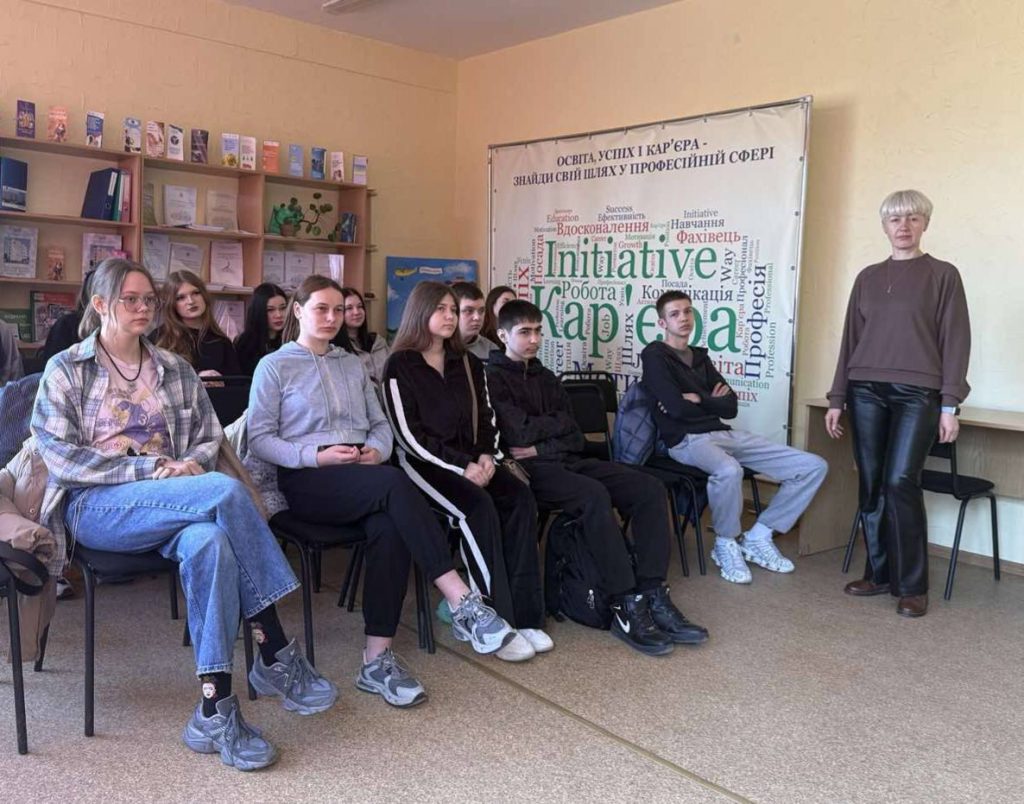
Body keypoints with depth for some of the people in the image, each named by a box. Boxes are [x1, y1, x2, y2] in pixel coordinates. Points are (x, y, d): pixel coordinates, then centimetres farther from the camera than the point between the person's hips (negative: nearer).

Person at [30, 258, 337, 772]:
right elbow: (59, 455, -4)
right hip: (96, 507, -3)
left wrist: (191, 465, -8)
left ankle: (216, 712, -33)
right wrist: (148, 469, -16)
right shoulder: (66, 370, 7)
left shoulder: (174, 369, 18)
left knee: (209, 543, -37)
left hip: (173, 503, 3)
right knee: (226, 491, -33)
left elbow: (209, 437, 17)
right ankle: (277, 656, -25)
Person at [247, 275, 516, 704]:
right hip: (307, 479, -4)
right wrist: (317, 455, -14)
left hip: (363, 476, 4)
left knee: (389, 526, -32)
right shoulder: (274, 366, 9)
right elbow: (259, 438, 0)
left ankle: (378, 658, -31)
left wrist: (378, 449, -2)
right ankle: (463, 604, -38)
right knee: (394, 483, -35)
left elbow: (380, 423, 22)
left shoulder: (352, 364, 25)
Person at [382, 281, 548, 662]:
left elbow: (485, 417, 15)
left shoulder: (467, 363, 18)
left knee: (521, 498, -23)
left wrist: (486, 456, -6)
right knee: (479, 507, -32)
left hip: (472, 460, 5)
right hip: (424, 462, -5)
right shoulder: (400, 366, -1)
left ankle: (525, 615, -22)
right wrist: (462, 467, -17)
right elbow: (410, 435, -9)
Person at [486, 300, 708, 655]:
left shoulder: (545, 377, 22)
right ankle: (626, 607, -30)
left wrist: (541, 447, -7)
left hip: (566, 461, 7)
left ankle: (653, 596, -18)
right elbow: (519, 433, -13)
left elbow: (575, 437, 13)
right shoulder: (493, 378, 1)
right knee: (594, 494, -36)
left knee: (649, 489, -12)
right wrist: (559, 422, 4)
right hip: (530, 469, -7)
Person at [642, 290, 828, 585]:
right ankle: (726, 545, -15)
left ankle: (758, 537, 5)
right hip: (687, 440, -8)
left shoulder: (700, 357, 21)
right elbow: (676, 408, -14)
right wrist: (712, 403, 3)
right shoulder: (655, 356, -1)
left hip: (725, 434, 8)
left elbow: (730, 406, 11)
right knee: (729, 471, -43)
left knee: (814, 466, -1)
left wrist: (698, 401, -5)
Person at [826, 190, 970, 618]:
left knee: (900, 482, -11)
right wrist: (837, 398, 11)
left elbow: (955, 341, -1)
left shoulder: (943, 275, 3)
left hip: (917, 393, -4)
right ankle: (878, 573, 16)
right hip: (866, 391, 4)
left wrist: (949, 405, -7)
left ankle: (911, 585, 2)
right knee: (871, 484, 4)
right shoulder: (867, 277, 13)